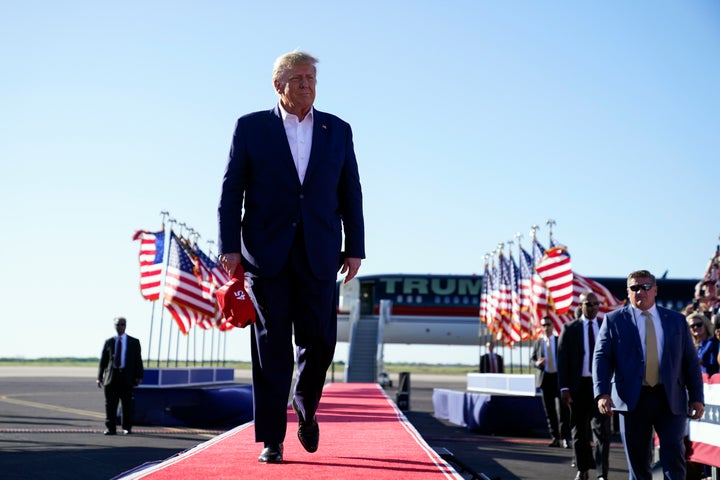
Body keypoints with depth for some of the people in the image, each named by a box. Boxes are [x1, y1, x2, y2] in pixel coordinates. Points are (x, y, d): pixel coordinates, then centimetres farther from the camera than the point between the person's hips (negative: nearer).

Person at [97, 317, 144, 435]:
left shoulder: (134, 342, 8)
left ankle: (127, 427, 13)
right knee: (110, 405, -1)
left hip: (127, 377, -1)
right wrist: (100, 377, 1)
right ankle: (110, 428, 3)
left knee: (127, 404, 3)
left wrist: (139, 376, -5)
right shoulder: (109, 342, 10)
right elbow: (103, 361, 8)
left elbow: (138, 360, 5)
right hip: (111, 377, 1)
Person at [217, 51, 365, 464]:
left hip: (320, 255, 2)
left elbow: (351, 194, 12)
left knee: (320, 339, -4)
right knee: (271, 346, -2)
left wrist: (355, 248, 5)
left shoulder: (338, 131, 12)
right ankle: (271, 440, 4)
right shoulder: (251, 127, 6)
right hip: (267, 252, -1)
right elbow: (231, 191, 3)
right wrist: (230, 246, -6)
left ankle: (306, 403, 27)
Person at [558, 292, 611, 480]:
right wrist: (564, 387, -7)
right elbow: (562, 359, 1)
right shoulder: (569, 329, 4)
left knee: (601, 429, -7)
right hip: (578, 385, 0)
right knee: (580, 430, 8)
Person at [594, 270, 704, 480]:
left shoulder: (677, 320, 12)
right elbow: (601, 358, -1)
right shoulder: (614, 320, 6)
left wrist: (697, 398, 3)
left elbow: (691, 361, 11)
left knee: (674, 458, -6)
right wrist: (602, 393, -15)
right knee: (638, 462, 5)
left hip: (671, 399, 1)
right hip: (633, 400, -1)